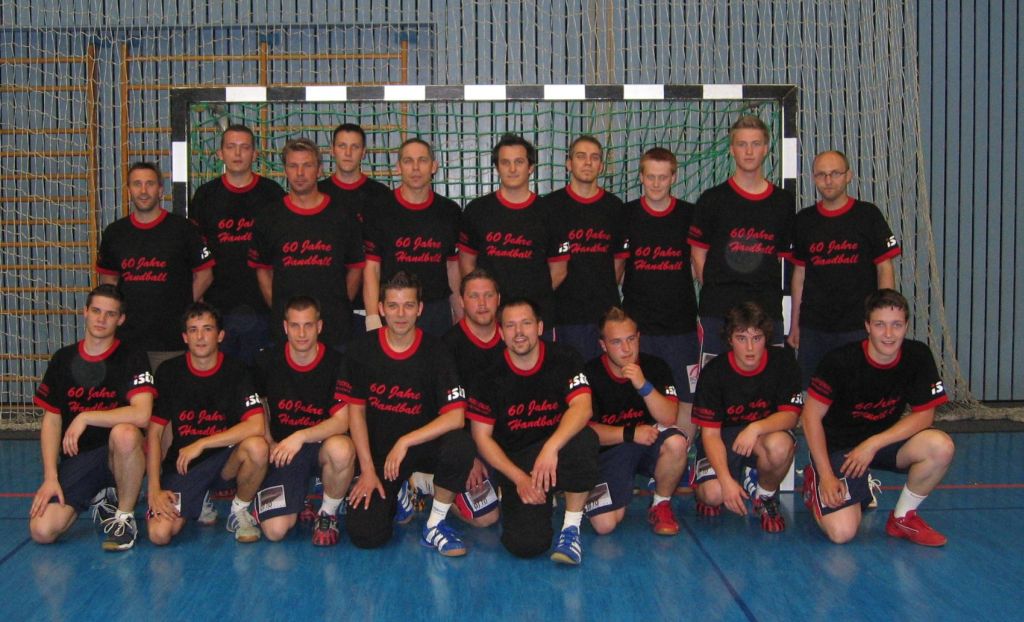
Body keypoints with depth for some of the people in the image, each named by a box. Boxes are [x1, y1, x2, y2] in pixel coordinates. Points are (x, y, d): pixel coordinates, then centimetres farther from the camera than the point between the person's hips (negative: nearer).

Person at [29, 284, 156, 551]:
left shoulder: (132, 358, -6)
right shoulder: (62, 359, 7)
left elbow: (141, 414, -23)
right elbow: (51, 421, 8)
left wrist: (85, 418, -22)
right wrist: (50, 477, -1)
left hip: (118, 456, -3)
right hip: (75, 458, 4)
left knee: (124, 433, -39)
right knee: (42, 531, -16)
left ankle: (125, 517, -16)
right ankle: (101, 499, 16)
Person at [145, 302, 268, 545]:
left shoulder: (236, 371, -7)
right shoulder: (169, 372, -1)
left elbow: (256, 426, -21)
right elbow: (154, 432, -1)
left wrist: (201, 444, -23)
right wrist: (154, 489, -9)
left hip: (226, 461, -1)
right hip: (182, 464, 1)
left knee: (257, 446, -35)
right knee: (159, 534, -20)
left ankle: (240, 510, -5)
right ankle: (200, 502, 16)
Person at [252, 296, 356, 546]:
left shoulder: (336, 363, -10)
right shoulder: (267, 361, -2)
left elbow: (342, 421, -17)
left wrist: (301, 436, -31)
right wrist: (269, 444, 3)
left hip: (321, 444, -1)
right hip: (282, 451, 1)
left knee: (341, 449, -40)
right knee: (275, 531, -18)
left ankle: (328, 514, -10)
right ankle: (298, 504, 20)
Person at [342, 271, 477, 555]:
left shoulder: (435, 351, -11)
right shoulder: (365, 348, -5)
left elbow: (456, 416, -19)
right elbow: (356, 409, 0)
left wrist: (405, 442, -25)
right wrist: (367, 469, -5)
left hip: (423, 447, -1)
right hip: (377, 451, 1)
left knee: (460, 446, -35)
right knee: (365, 535, -17)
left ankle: (435, 526, -11)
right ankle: (393, 497, 21)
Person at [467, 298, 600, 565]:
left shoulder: (564, 359, -6)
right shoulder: (490, 375, -5)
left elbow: (582, 407, -21)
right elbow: (482, 436, -1)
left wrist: (551, 447, -37)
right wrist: (519, 478, -12)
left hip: (558, 453, 0)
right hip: (514, 463, 0)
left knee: (585, 439, -37)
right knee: (525, 545, -22)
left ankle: (571, 527, -15)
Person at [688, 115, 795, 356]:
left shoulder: (784, 201, 10)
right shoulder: (713, 199, 3)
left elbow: (788, 259, 12)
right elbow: (698, 255, 4)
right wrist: (714, 293, 0)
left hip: (768, 311, 2)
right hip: (717, 312, -2)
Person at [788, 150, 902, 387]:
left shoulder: (868, 215, -1)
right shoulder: (804, 220, 8)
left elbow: (885, 269, -1)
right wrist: (794, 324, 12)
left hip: (858, 327, -3)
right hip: (813, 328, 3)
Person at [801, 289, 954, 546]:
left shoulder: (918, 356, -10)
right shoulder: (841, 360, -21)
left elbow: (924, 414, -8)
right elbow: (811, 416, -15)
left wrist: (873, 444, -20)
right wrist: (826, 476, -17)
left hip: (884, 441, 4)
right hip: (838, 446, -4)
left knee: (941, 446, -26)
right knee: (842, 533, -20)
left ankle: (903, 517, -1)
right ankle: (815, 482, 14)